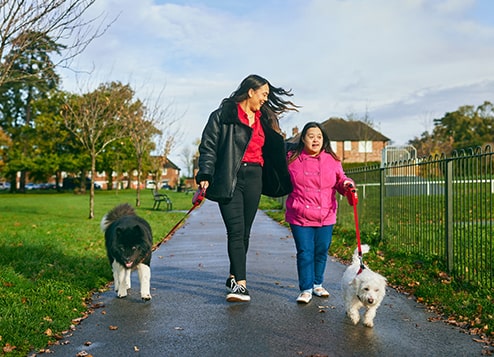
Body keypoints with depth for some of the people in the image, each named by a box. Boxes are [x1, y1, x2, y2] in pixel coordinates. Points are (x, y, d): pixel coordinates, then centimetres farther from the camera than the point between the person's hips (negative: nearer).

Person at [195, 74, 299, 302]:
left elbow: (274, 149, 24)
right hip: (229, 179, -5)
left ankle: (234, 278, 21)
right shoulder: (223, 115, 0)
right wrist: (205, 176, -13)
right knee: (236, 230, -12)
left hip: (254, 178, 5)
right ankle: (240, 284, -15)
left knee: (245, 232, 8)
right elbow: (208, 147, -3)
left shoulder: (264, 119, 19)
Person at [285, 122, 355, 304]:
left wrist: (346, 184, -9)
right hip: (300, 216, -2)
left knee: (321, 251, 11)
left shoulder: (332, 160, 4)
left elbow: (340, 180, 11)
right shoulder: (292, 159, 1)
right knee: (305, 252, -2)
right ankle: (306, 289, 9)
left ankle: (317, 284, 30)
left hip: (326, 216, 2)